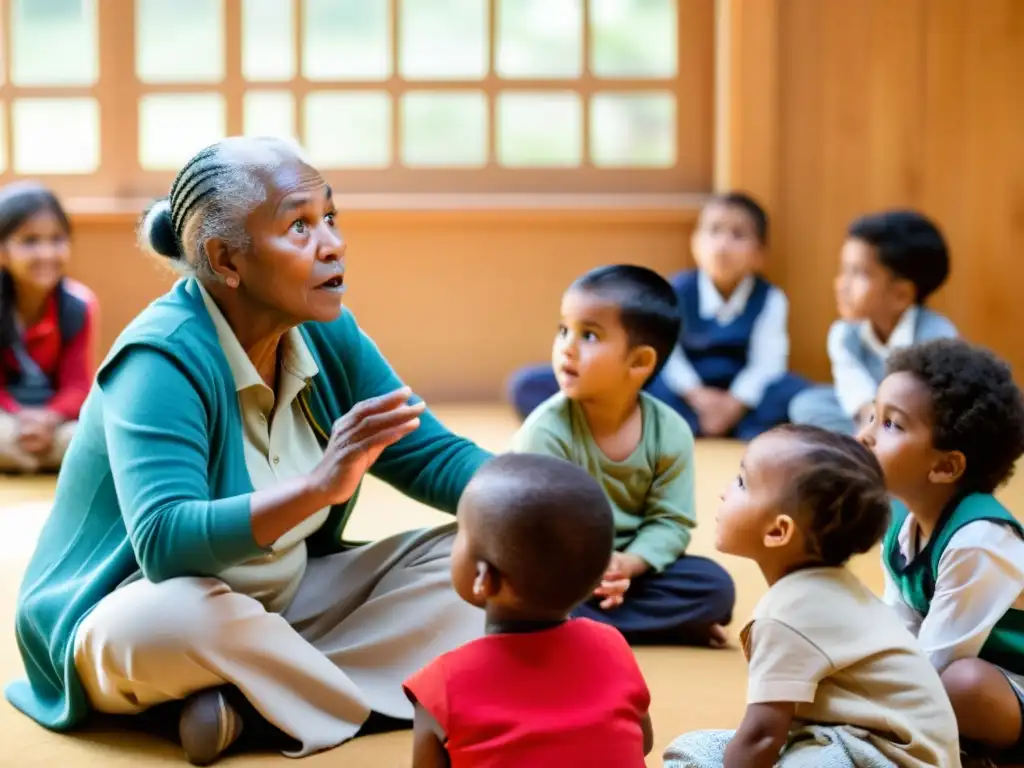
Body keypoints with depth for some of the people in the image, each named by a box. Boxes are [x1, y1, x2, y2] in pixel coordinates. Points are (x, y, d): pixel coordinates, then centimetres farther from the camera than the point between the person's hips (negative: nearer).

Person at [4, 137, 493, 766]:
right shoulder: (162, 361, -24)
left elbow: (433, 455, 1)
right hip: (140, 605, -7)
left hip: (285, 601, 8)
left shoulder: (327, 335, -3)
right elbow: (166, 544, -36)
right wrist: (317, 487, -49)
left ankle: (252, 701, -20)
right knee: (185, 618, -40)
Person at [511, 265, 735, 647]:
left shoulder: (670, 432, -10)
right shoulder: (546, 429, -18)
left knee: (715, 586, -17)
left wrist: (627, 564, -26)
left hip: (626, 566, 3)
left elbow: (671, 522, -8)